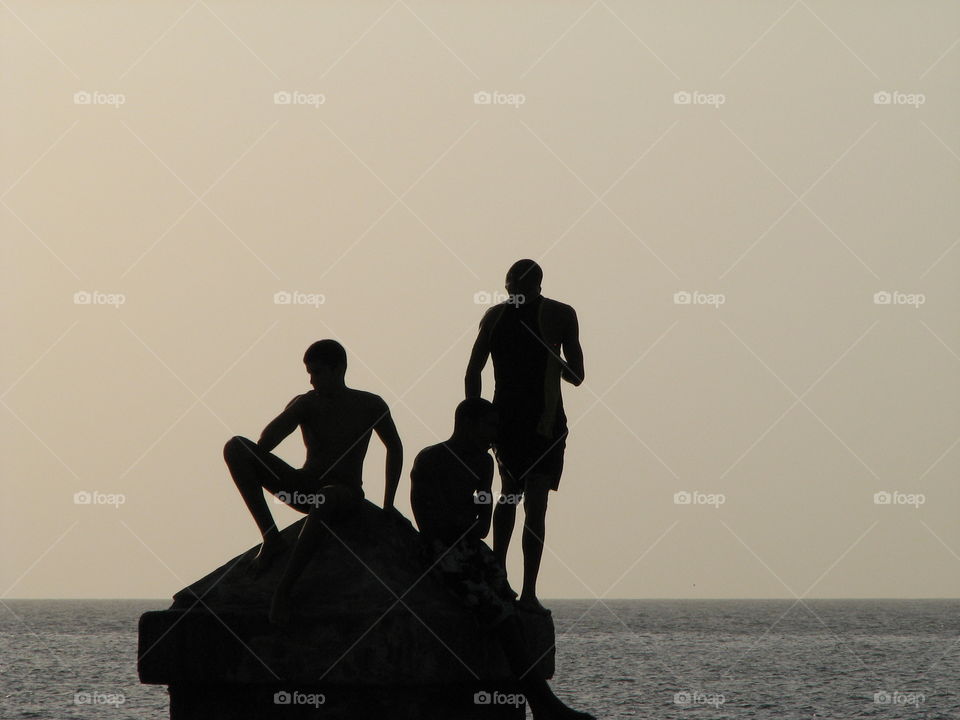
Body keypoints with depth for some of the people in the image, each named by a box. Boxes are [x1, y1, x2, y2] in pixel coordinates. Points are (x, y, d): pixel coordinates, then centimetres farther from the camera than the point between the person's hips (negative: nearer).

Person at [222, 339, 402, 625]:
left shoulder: (370, 406, 2)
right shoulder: (305, 404, 2)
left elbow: (394, 448, 15)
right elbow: (278, 427, -18)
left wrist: (388, 505, 10)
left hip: (346, 493, -3)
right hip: (304, 487, 3)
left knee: (325, 500, -45)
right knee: (236, 447, -16)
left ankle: (283, 591, -43)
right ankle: (271, 537, -23)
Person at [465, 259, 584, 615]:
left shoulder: (494, 316, 7)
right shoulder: (560, 315, 0)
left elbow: (472, 374, 3)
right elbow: (576, 376, 1)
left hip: (503, 418, 3)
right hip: (545, 420, -3)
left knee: (509, 492, 24)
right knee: (535, 505, -4)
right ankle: (528, 592, -10)